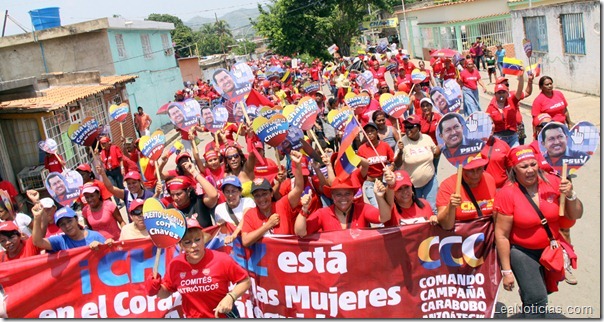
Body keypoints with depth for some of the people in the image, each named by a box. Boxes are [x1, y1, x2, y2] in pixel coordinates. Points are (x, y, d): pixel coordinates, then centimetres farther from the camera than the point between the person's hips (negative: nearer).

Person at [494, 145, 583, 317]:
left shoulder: (552, 182, -9)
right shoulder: (507, 194, -20)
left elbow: (575, 216, -1)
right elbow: (501, 235, -17)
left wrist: (570, 195, -21)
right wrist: (506, 271, -14)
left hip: (551, 247, 5)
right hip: (522, 252, -5)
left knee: (547, 288, 23)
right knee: (537, 299, -12)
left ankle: (526, 295, 53)